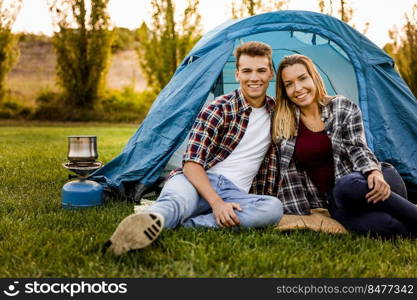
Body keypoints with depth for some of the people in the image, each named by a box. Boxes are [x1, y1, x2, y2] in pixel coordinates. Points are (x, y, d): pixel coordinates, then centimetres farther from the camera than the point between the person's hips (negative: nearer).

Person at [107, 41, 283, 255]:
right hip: (199, 182, -3)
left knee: (274, 208, -30)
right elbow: (191, 162, -11)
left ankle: (182, 224, -36)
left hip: (234, 193, 4)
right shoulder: (220, 109, -3)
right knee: (176, 202, -39)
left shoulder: (276, 113, 12)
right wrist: (216, 202, -25)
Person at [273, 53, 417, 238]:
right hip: (336, 200, 0)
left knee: (348, 187, -40)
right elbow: (288, 174, 6)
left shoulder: (343, 108, 1)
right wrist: (295, 216, 1)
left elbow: (357, 148, -7)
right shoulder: (282, 125, 4)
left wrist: (374, 172, -28)